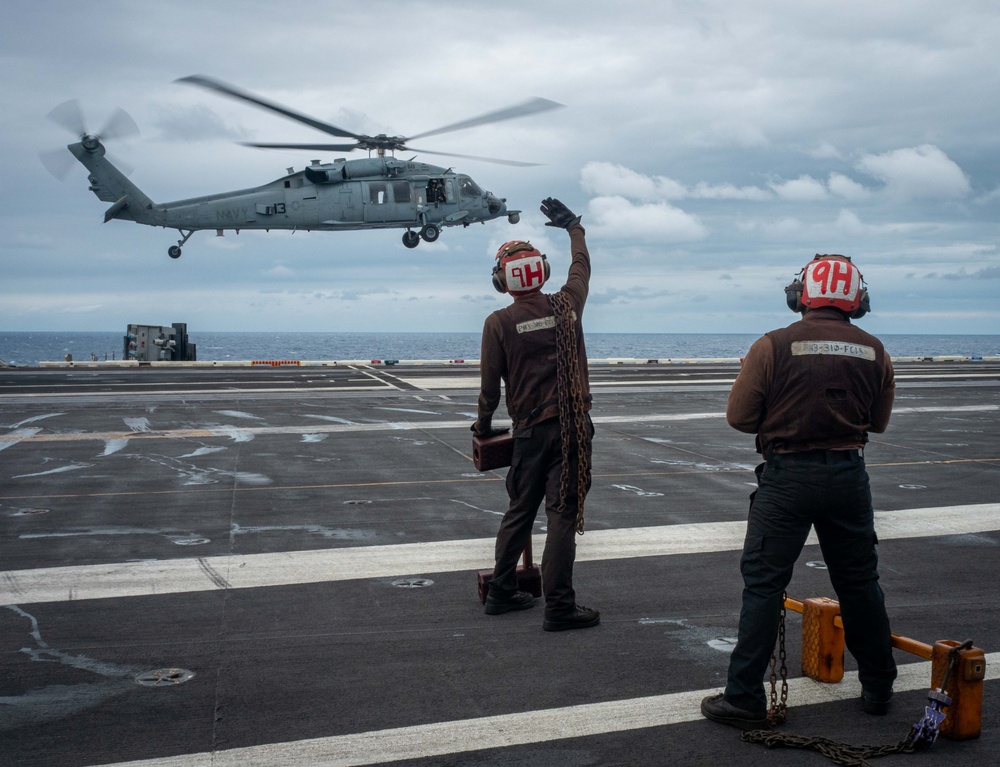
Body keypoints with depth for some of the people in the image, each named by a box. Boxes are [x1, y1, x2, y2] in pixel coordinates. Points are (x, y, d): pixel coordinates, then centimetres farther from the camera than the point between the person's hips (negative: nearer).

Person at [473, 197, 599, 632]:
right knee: (562, 515, -1)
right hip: (573, 427, -1)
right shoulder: (566, 305, 0)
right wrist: (573, 226, 37)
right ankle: (558, 608, 1)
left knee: (519, 511, 16)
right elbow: (582, 266, 21)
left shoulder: (498, 323, -5)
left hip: (530, 431, 1)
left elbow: (490, 384, -1)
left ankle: (502, 592, 26)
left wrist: (484, 427, 16)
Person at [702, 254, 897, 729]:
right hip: (849, 475, 4)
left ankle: (744, 699, 5)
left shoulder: (774, 346, -11)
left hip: (787, 475, -3)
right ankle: (878, 688, 32)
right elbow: (878, 422, 11)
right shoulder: (874, 351, 0)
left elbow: (739, 417, -8)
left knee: (763, 584, 3)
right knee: (859, 582, 18)